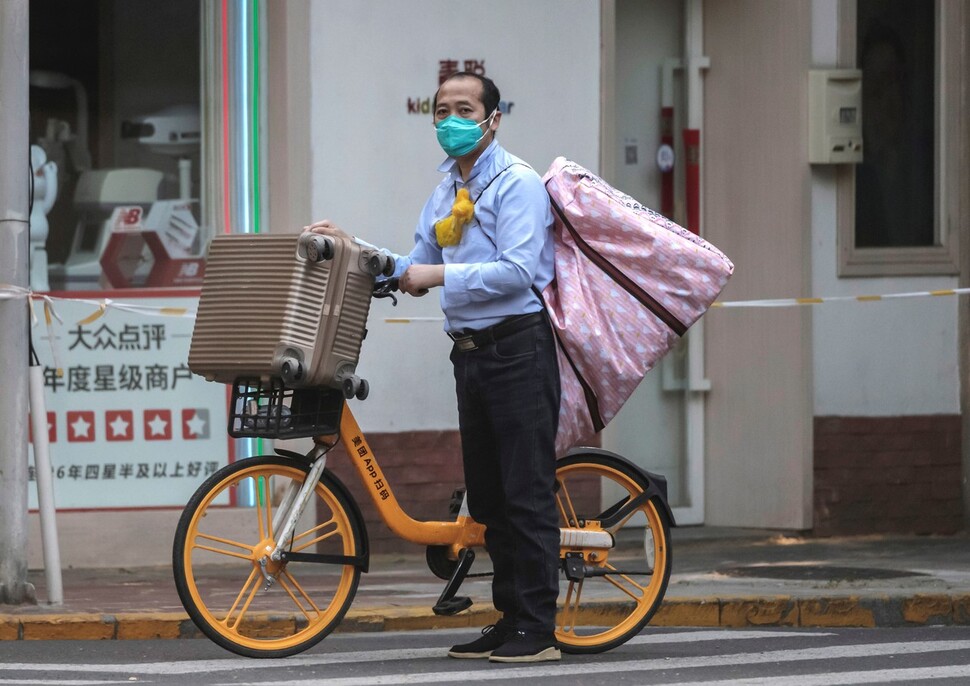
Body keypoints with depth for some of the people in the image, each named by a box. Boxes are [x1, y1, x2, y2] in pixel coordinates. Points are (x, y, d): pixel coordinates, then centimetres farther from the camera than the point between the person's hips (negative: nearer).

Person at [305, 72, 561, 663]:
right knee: (487, 498, 10)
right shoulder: (447, 190, 17)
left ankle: (538, 631, -7)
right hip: (470, 351, 9)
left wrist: (441, 275, -18)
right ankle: (510, 619, 17)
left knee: (527, 493, -8)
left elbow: (517, 271, -19)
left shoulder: (517, 183, -9)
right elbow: (417, 270, 17)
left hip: (518, 347, -9)